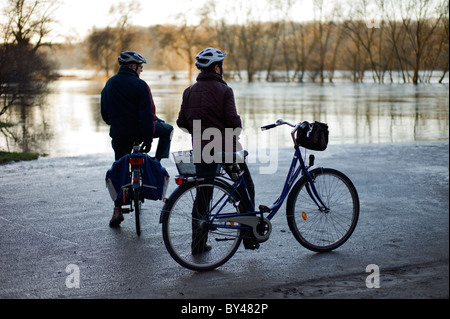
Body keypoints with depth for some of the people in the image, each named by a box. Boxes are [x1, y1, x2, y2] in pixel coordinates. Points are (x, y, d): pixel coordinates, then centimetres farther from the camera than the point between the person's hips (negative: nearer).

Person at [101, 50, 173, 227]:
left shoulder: (109, 84, 10)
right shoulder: (139, 85, -9)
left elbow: (104, 113, 16)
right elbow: (147, 114, -15)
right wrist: (148, 138, -13)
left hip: (119, 134, 5)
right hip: (139, 131, -5)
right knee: (167, 129, 22)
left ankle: (117, 210, 8)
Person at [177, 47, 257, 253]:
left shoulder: (189, 92, 7)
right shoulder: (223, 90, -9)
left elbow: (182, 122, 6)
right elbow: (233, 121, -15)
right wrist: (236, 131, 7)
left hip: (201, 151, 5)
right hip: (226, 149, -4)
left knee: (202, 197, 10)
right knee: (246, 189, 12)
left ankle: (198, 244, 11)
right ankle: (250, 237, 11)